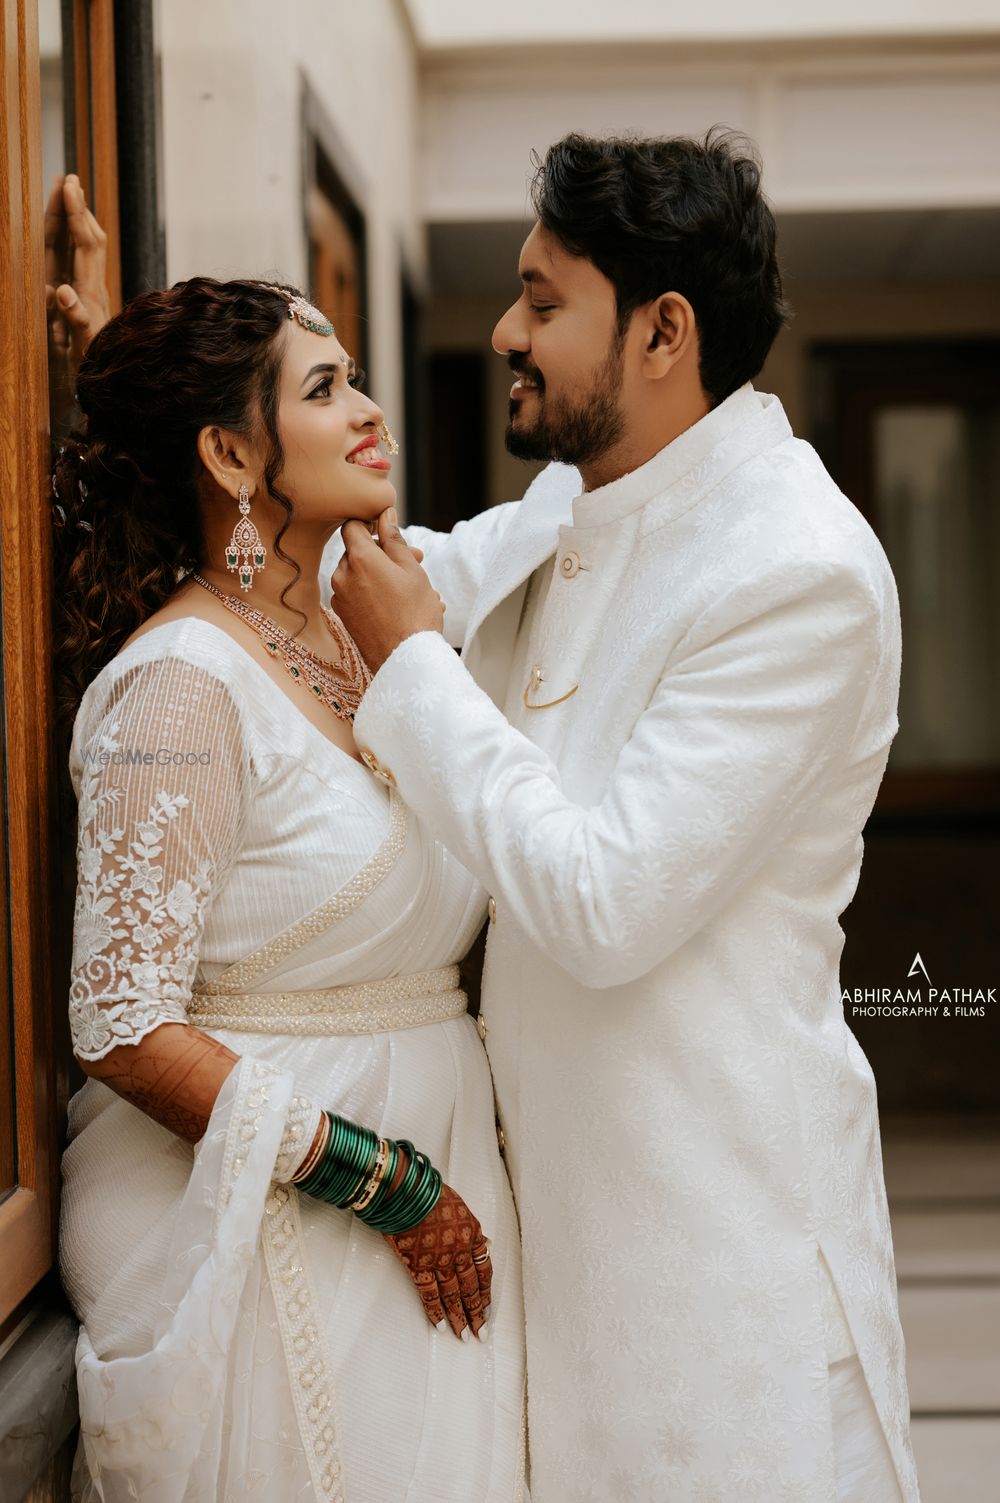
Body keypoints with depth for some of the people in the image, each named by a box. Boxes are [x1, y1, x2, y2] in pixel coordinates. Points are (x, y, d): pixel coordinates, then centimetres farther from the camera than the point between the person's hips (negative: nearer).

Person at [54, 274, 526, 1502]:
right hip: (260, 1231, -7)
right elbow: (125, 1030, -19)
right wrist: (381, 1182, -17)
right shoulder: (182, 683, -16)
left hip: (431, 1191, 8)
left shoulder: (364, 639, 8)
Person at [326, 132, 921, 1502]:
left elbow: (605, 905, -26)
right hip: (565, 1154, 8)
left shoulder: (803, 575, -21)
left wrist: (413, 664, -16)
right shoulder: (580, 500, 6)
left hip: (719, 1187, -8)